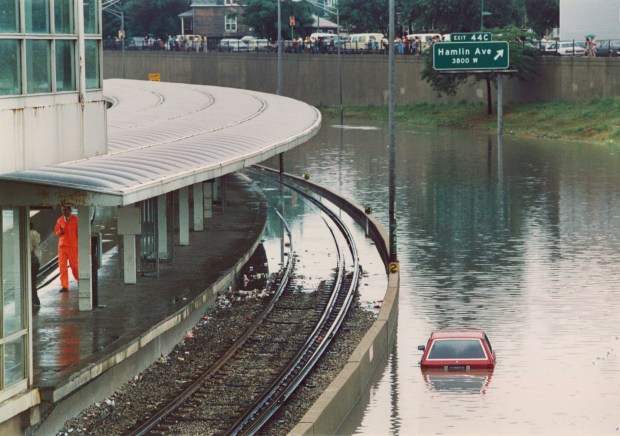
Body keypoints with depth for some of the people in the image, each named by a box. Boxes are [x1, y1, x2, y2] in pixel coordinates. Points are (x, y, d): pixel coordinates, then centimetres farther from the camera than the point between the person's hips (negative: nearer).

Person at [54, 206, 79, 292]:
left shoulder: (75, 219, -2)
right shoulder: (60, 220, 9)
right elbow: (56, 232, 17)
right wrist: (60, 232, -7)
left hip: (73, 246, -3)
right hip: (62, 245, 3)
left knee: (74, 265, 2)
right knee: (62, 265, -3)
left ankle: (79, 281, 28)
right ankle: (64, 286, 0)